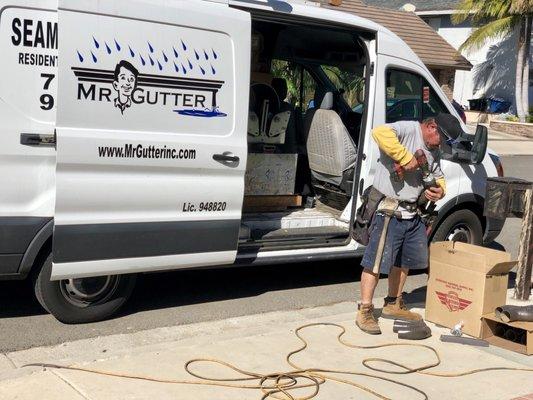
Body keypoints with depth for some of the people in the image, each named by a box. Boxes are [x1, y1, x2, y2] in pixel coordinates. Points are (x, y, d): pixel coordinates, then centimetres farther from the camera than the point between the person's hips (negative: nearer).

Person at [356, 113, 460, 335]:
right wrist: (406, 158, -27)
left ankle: (393, 304, 36)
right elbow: (380, 133, -30)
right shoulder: (408, 129, -12)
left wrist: (440, 190, 2)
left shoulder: (433, 151, 16)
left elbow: (438, 176, 26)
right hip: (389, 210, -9)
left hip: (412, 213, 10)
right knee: (376, 261, -6)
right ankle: (365, 311, 3)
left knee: (404, 261, 19)